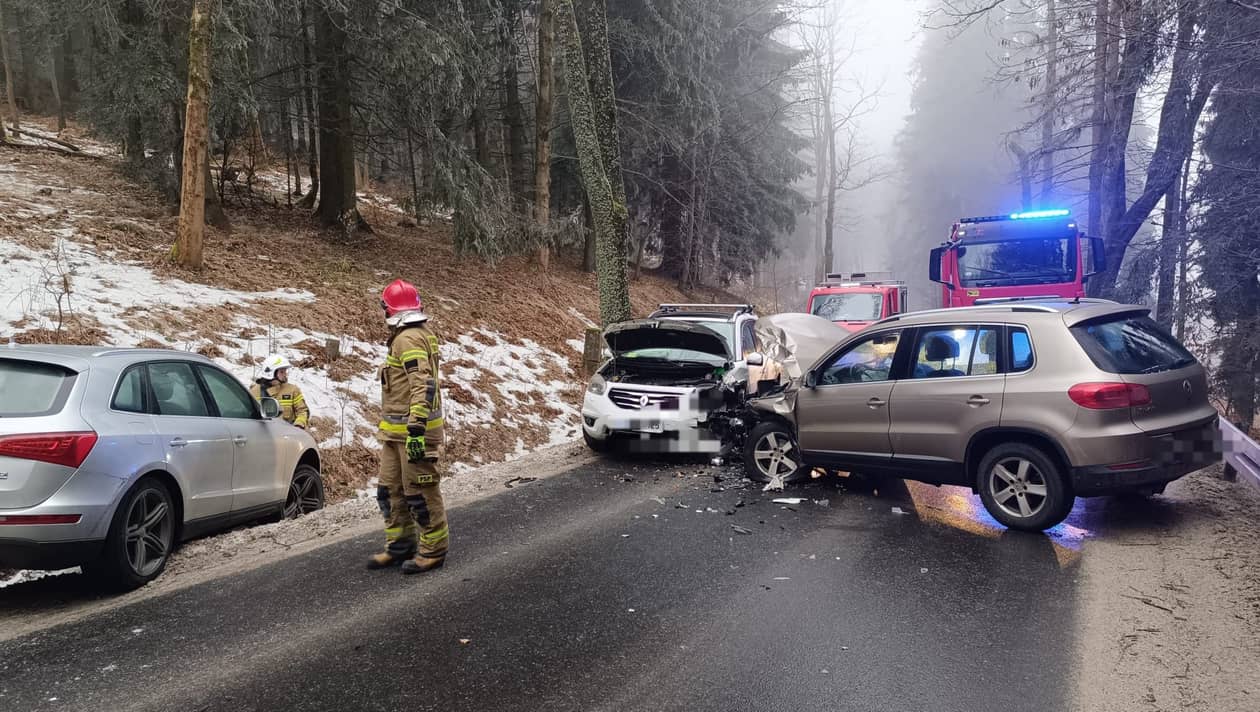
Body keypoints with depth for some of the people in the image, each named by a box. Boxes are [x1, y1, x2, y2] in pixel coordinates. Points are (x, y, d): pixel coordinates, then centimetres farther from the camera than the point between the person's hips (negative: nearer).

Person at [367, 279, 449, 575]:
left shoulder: (409, 339, -17)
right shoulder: (418, 335, 16)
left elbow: (423, 386, -27)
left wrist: (416, 428, -31)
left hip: (413, 431, -10)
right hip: (396, 433, 10)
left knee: (420, 493, -2)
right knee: (390, 490, 15)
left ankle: (433, 550, 8)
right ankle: (399, 546, 23)